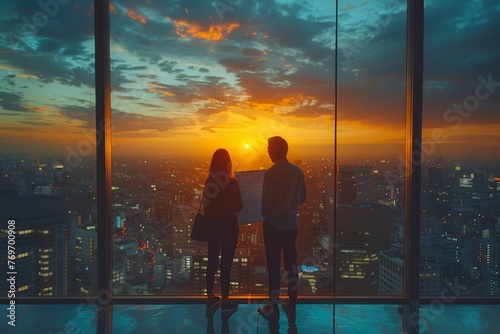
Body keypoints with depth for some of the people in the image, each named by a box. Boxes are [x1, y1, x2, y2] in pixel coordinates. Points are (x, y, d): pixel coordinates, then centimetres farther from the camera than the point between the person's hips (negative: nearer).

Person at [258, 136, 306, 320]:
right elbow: (302, 198, 8)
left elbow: (266, 200, -14)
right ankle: (292, 303, 22)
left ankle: (273, 306, 11)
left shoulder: (271, 173, -15)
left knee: (274, 264, 3)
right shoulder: (298, 171, 1)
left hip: (273, 223, -5)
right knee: (291, 262, 12)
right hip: (291, 223, 5)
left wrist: (265, 217, 3)